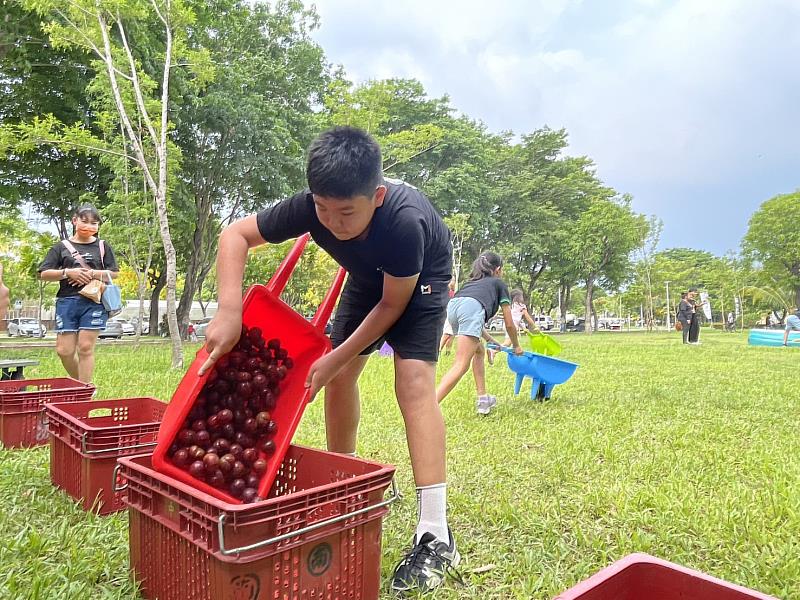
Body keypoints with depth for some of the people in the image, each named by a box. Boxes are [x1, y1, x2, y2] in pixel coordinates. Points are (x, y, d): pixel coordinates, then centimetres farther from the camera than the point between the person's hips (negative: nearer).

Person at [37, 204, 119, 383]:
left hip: (94, 302, -1)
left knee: (85, 348, -6)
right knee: (64, 350, -2)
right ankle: (79, 382, 22)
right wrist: (67, 272, -9)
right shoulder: (62, 247, 10)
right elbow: (44, 274, 6)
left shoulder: (103, 247, 11)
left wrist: (93, 273, -8)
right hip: (66, 302, 1)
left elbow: (114, 273, 7)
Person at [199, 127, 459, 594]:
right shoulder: (311, 208, -30)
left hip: (421, 280, -5)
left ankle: (436, 536, -21)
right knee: (339, 378, 2)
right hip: (368, 276, 5)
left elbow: (393, 305, -27)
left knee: (414, 379, -23)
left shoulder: (406, 220, -41)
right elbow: (235, 235, -21)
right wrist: (230, 310, -36)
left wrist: (335, 358, -26)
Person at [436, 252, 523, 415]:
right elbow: (509, 324, 30)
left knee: (479, 350, 28)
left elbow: (474, 323, 46)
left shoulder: (473, 282, 42)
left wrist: (492, 341, 55)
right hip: (471, 308, -6)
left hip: (452, 306, 7)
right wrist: (516, 346, 45)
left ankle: (483, 400, 26)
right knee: (461, 365, -12)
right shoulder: (499, 284, 29)